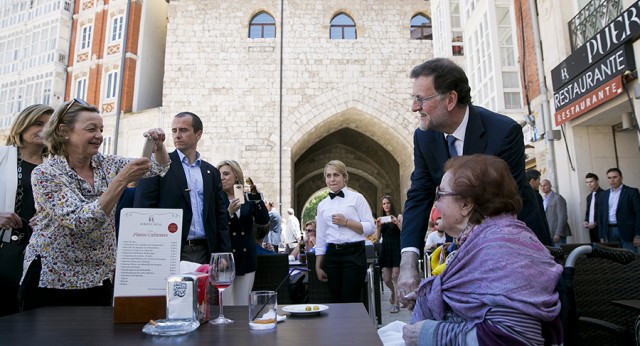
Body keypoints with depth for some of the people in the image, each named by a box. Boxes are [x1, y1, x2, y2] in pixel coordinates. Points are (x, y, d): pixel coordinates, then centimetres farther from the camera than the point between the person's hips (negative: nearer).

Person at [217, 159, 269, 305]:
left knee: (243, 306, 9)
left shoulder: (248, 199, 5)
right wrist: (229, 212, -25)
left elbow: (264, 220, -6)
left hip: (246, 259, 3)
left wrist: (257, 199, -17)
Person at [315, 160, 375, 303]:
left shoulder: (356, 198, 1)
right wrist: (318, 267, 11)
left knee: (350, 301, -6)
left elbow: (370, 228, -4)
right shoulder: (322, 205, 12)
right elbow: (320, 238, 14)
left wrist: (346, 222, -13)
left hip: (354, 253, -4)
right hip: (332, 254, 4)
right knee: (336, 300, 9)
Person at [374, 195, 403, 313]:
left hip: (396, 249, -3)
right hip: (385, 249, 3)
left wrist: (397, 223, -21)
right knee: (386, 279, 6)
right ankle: (394, 291, 38)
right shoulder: (381, 219, 9)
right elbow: (377, 237, 5)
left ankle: (396, 304, 3)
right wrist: (378, 226, -11)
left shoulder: (398, 216, 1)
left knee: (395, 277, -6)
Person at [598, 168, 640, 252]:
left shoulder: (632, 192, -1)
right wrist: (602, 236, 7)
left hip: (627, 231, -4)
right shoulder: (604, 194, 12)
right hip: (610, 231, 4)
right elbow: (601, 215, 13)